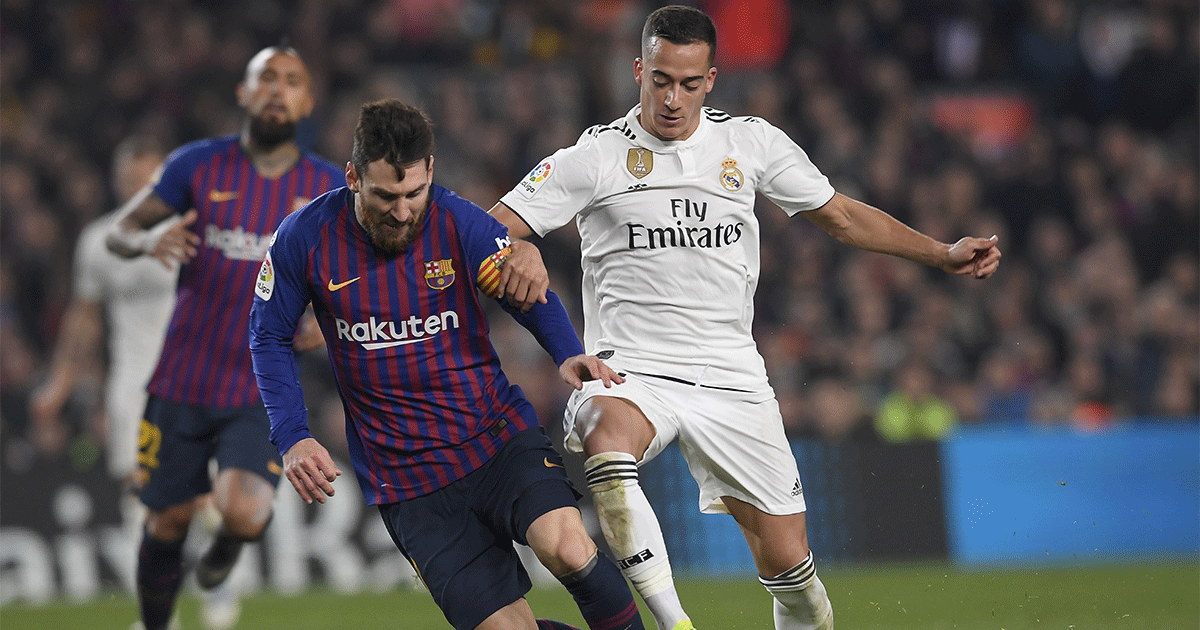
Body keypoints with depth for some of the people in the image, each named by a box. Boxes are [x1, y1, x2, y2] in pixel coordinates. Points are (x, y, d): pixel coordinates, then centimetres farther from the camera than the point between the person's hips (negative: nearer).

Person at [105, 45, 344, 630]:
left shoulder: (326, 188, 0)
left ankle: (232, 539, 15)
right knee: (169, 521, 8)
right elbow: (118, 230, 3)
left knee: (242, 511, -23)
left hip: (264, 392, -1)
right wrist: (149, 240, -21)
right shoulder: (200, 164, -2)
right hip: (183, 381, 1)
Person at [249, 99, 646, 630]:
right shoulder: (305, 240, -7)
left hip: (498, 436, 0)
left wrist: (569, 354, -26)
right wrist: (292, 438, -6)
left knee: (565, 547, -29)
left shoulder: (459, 223, -8)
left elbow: (530, 296, -3)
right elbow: (269, 337, 7)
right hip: (406, 482, 0)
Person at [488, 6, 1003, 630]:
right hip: (630, 371, -3)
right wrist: (516, 257, -29)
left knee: (788, 564, -1)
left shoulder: (750, 142, 6)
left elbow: (842, 216, 16)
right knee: (607, 445, -38)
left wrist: (945, 254, 10)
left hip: (731, 379, 3)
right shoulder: (593, 157, -3)